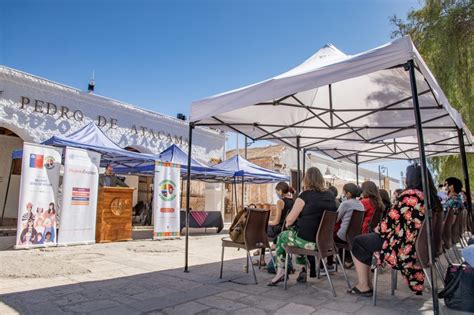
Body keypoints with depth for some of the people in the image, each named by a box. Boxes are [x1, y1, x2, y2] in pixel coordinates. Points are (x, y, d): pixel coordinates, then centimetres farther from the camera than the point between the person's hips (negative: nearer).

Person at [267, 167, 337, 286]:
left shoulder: (305, 195, -11)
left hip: (309, 241, -6)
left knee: (282, 236, 20)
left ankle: (281, 271, 21)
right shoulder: (331, 196, 5)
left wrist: (287, 224, 14)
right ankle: (304, 270, 30)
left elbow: (289, 220, -10)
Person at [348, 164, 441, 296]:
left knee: (358, 242, 5)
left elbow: (391, 219, -15)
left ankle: (363, 286, 8)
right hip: (419, 246, 9)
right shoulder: (432, 197, 8)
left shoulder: (409, 195, -18)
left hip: (403, 246, -9)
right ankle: (367, 284, 19)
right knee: (367, 240, 20)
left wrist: (377, 230, 4)